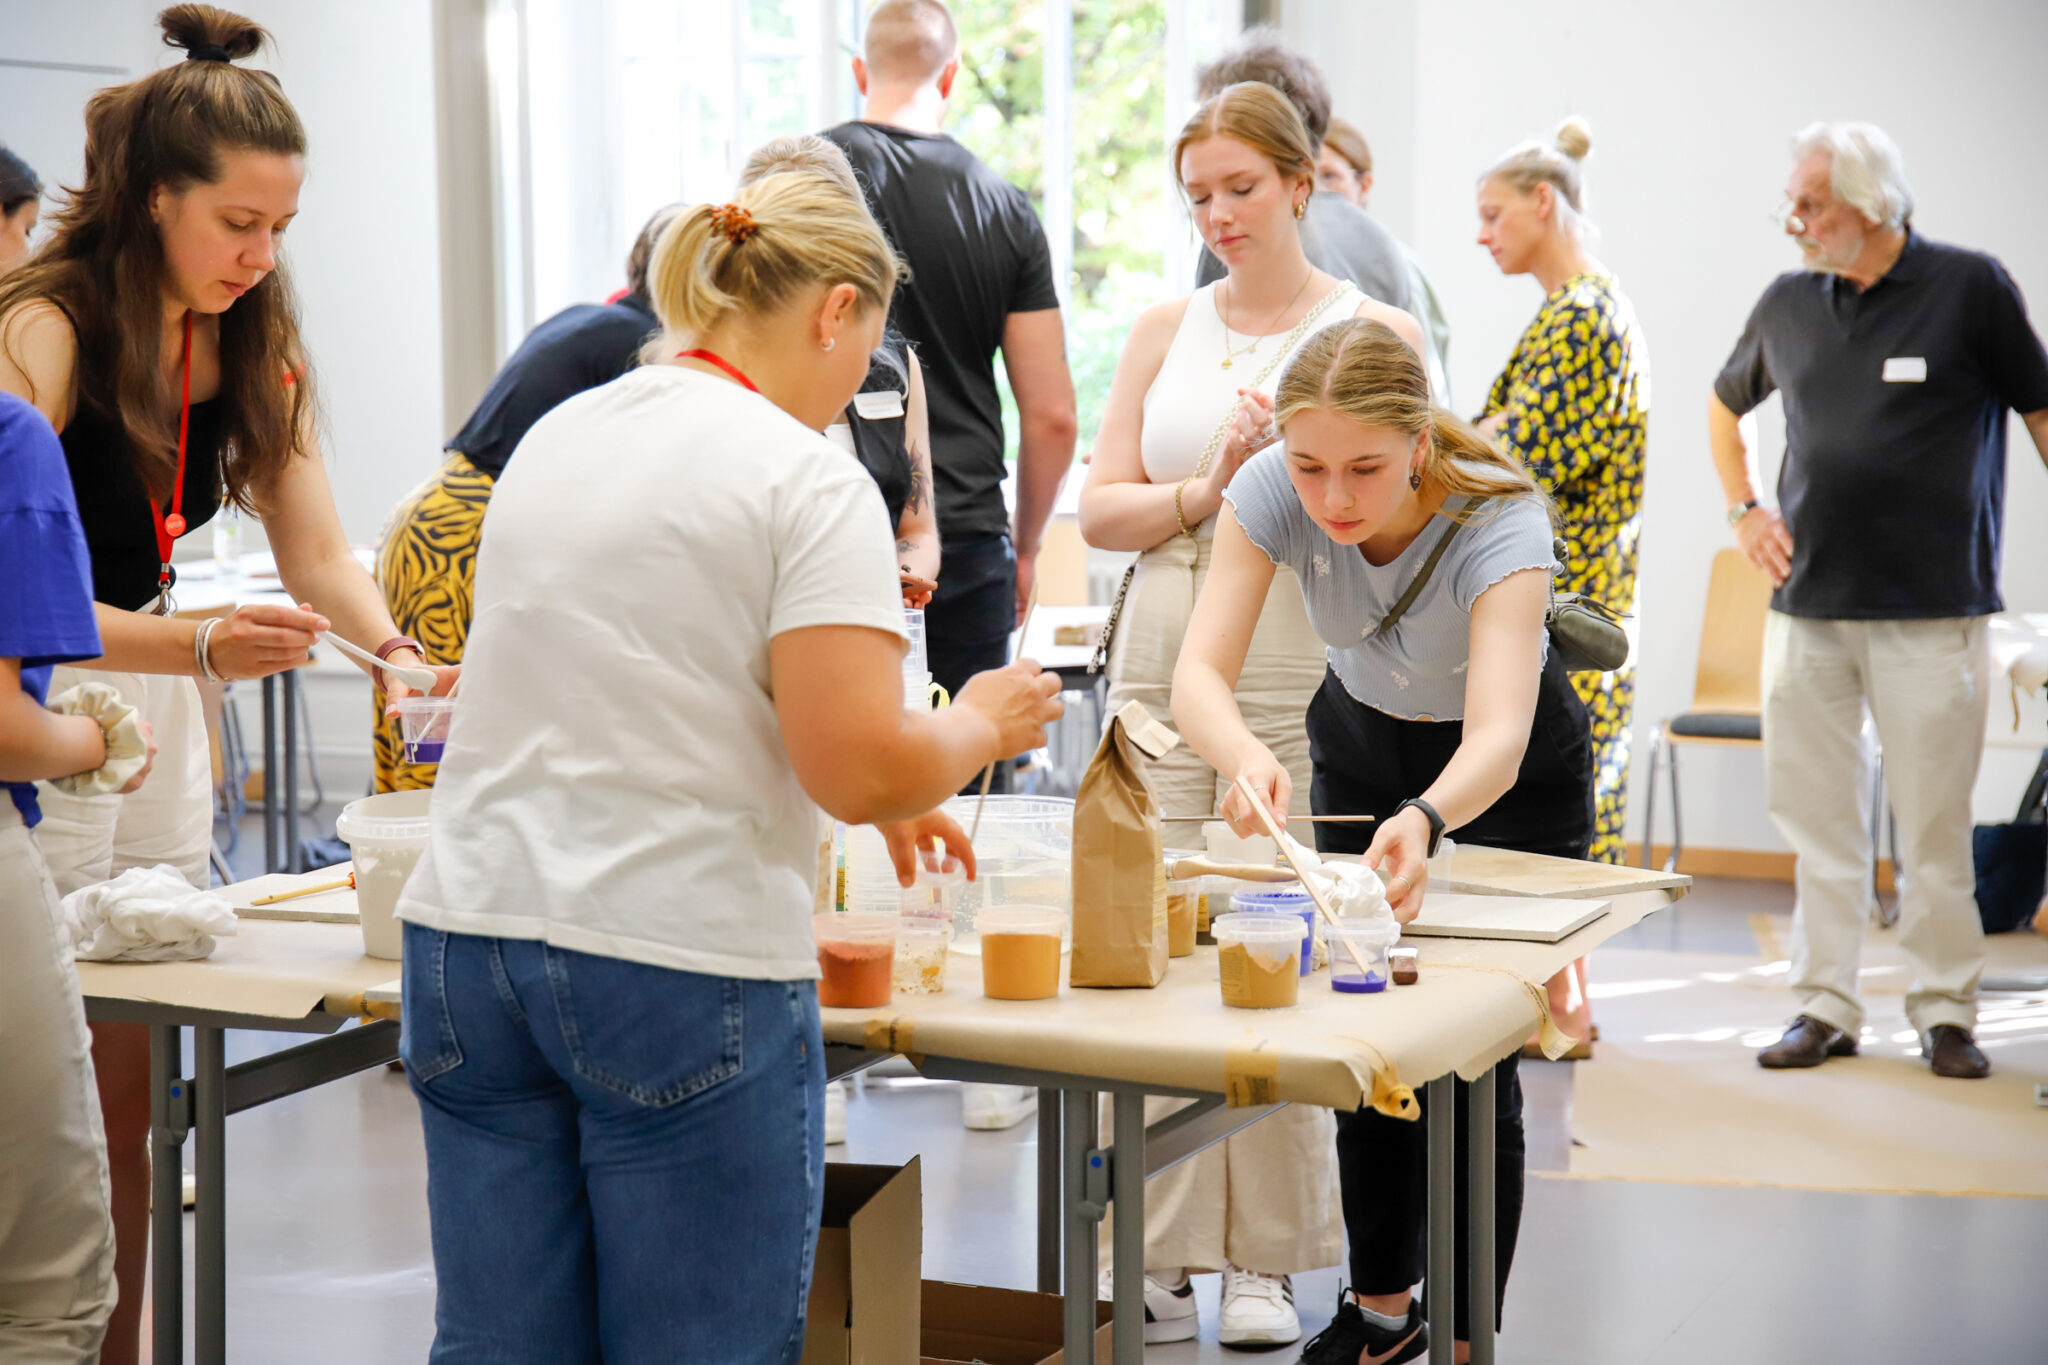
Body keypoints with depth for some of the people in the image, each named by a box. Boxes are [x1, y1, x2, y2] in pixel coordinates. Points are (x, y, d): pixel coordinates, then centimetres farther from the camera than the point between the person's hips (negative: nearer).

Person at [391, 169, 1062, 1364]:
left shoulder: (554, 438, 14)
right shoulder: (810, 480, -9)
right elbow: (863, 769, -17)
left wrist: (879, 796, 29)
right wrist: (981, 726, 5)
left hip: (467, 943, 7)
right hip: (682, 970, -7)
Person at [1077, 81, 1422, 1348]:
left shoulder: (1373, 330, 3)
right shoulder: (1166, 328, 12)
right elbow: (1100, 508, 7)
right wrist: (1208, 491, -9)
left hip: (1295, 673, -3)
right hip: (1158, 662, 3)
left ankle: (1267, 1259, 10)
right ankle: (1167, 1252, 11)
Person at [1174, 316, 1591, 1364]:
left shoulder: (1498, 521, -38)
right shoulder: (1272, 491, -29)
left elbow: (1497, 738, -49)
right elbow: (1199, 671, -36)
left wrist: (1424, 823, -70)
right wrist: (1246, 755, -58)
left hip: (1513, 772, -3)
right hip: (1362, 744, 3)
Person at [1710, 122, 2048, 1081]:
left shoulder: (1971, 289, -3)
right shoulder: (1788, 304, 8)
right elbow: (1725, 407, 26)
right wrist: (1743, 509, 13)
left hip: (1930, 611, -4)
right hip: (1806, 606, 4)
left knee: (1935, 824, 1)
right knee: (1815, 818, 7)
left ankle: (1946, 1011, 13)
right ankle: (1824, 1008, 15)